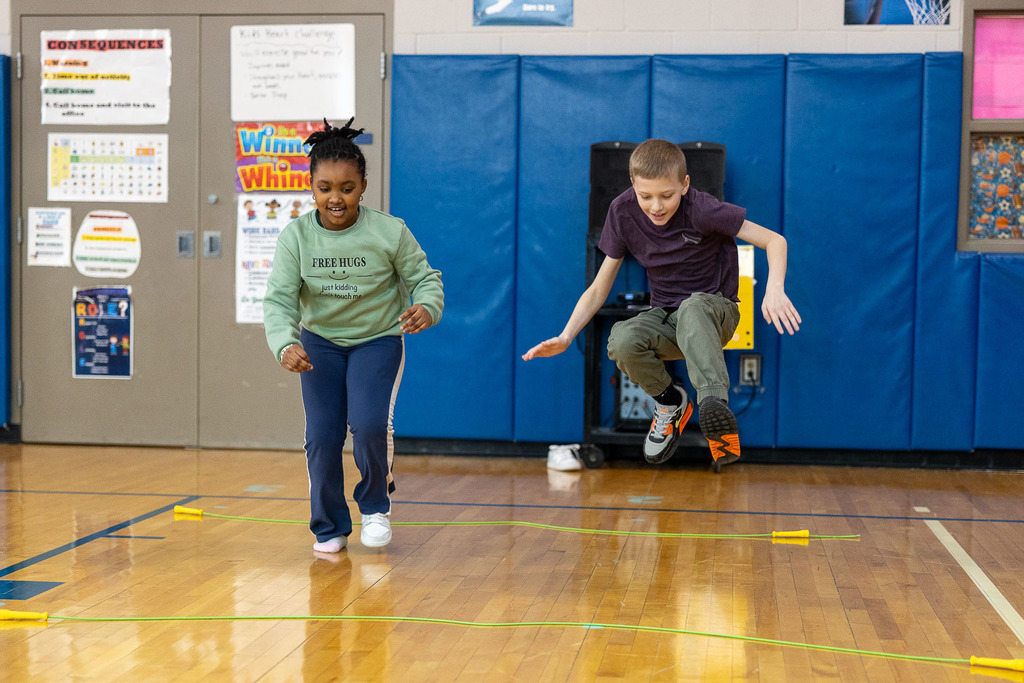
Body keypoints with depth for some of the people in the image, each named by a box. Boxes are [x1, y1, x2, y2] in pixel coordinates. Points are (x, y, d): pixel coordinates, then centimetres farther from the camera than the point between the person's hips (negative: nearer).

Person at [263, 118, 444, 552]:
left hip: (379, 340, -2)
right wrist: (286, 343, -37)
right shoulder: (295, 236, -14)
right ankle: (330, 528, 17)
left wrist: (427, 308, -32)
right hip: (320, 343, 2)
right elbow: (279, 299, -18)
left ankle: (376, 504, 9)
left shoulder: (389, 233, -18)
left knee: (370, 424, -20)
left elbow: (425, 278, -9)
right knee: (322, 436, -4)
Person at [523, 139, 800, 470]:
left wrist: (774, 288, -36)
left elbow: (774, 240, -16)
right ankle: (671, 402, -2)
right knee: (622, 341, -30)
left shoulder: (700, 209, -17)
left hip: (714, 310, -3)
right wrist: (565, 338, -14)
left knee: (691, 309, -39)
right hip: (665, 317, 4)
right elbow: (599, 288, 0)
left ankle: (715, 404, -56)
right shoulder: (623, 212, -6)